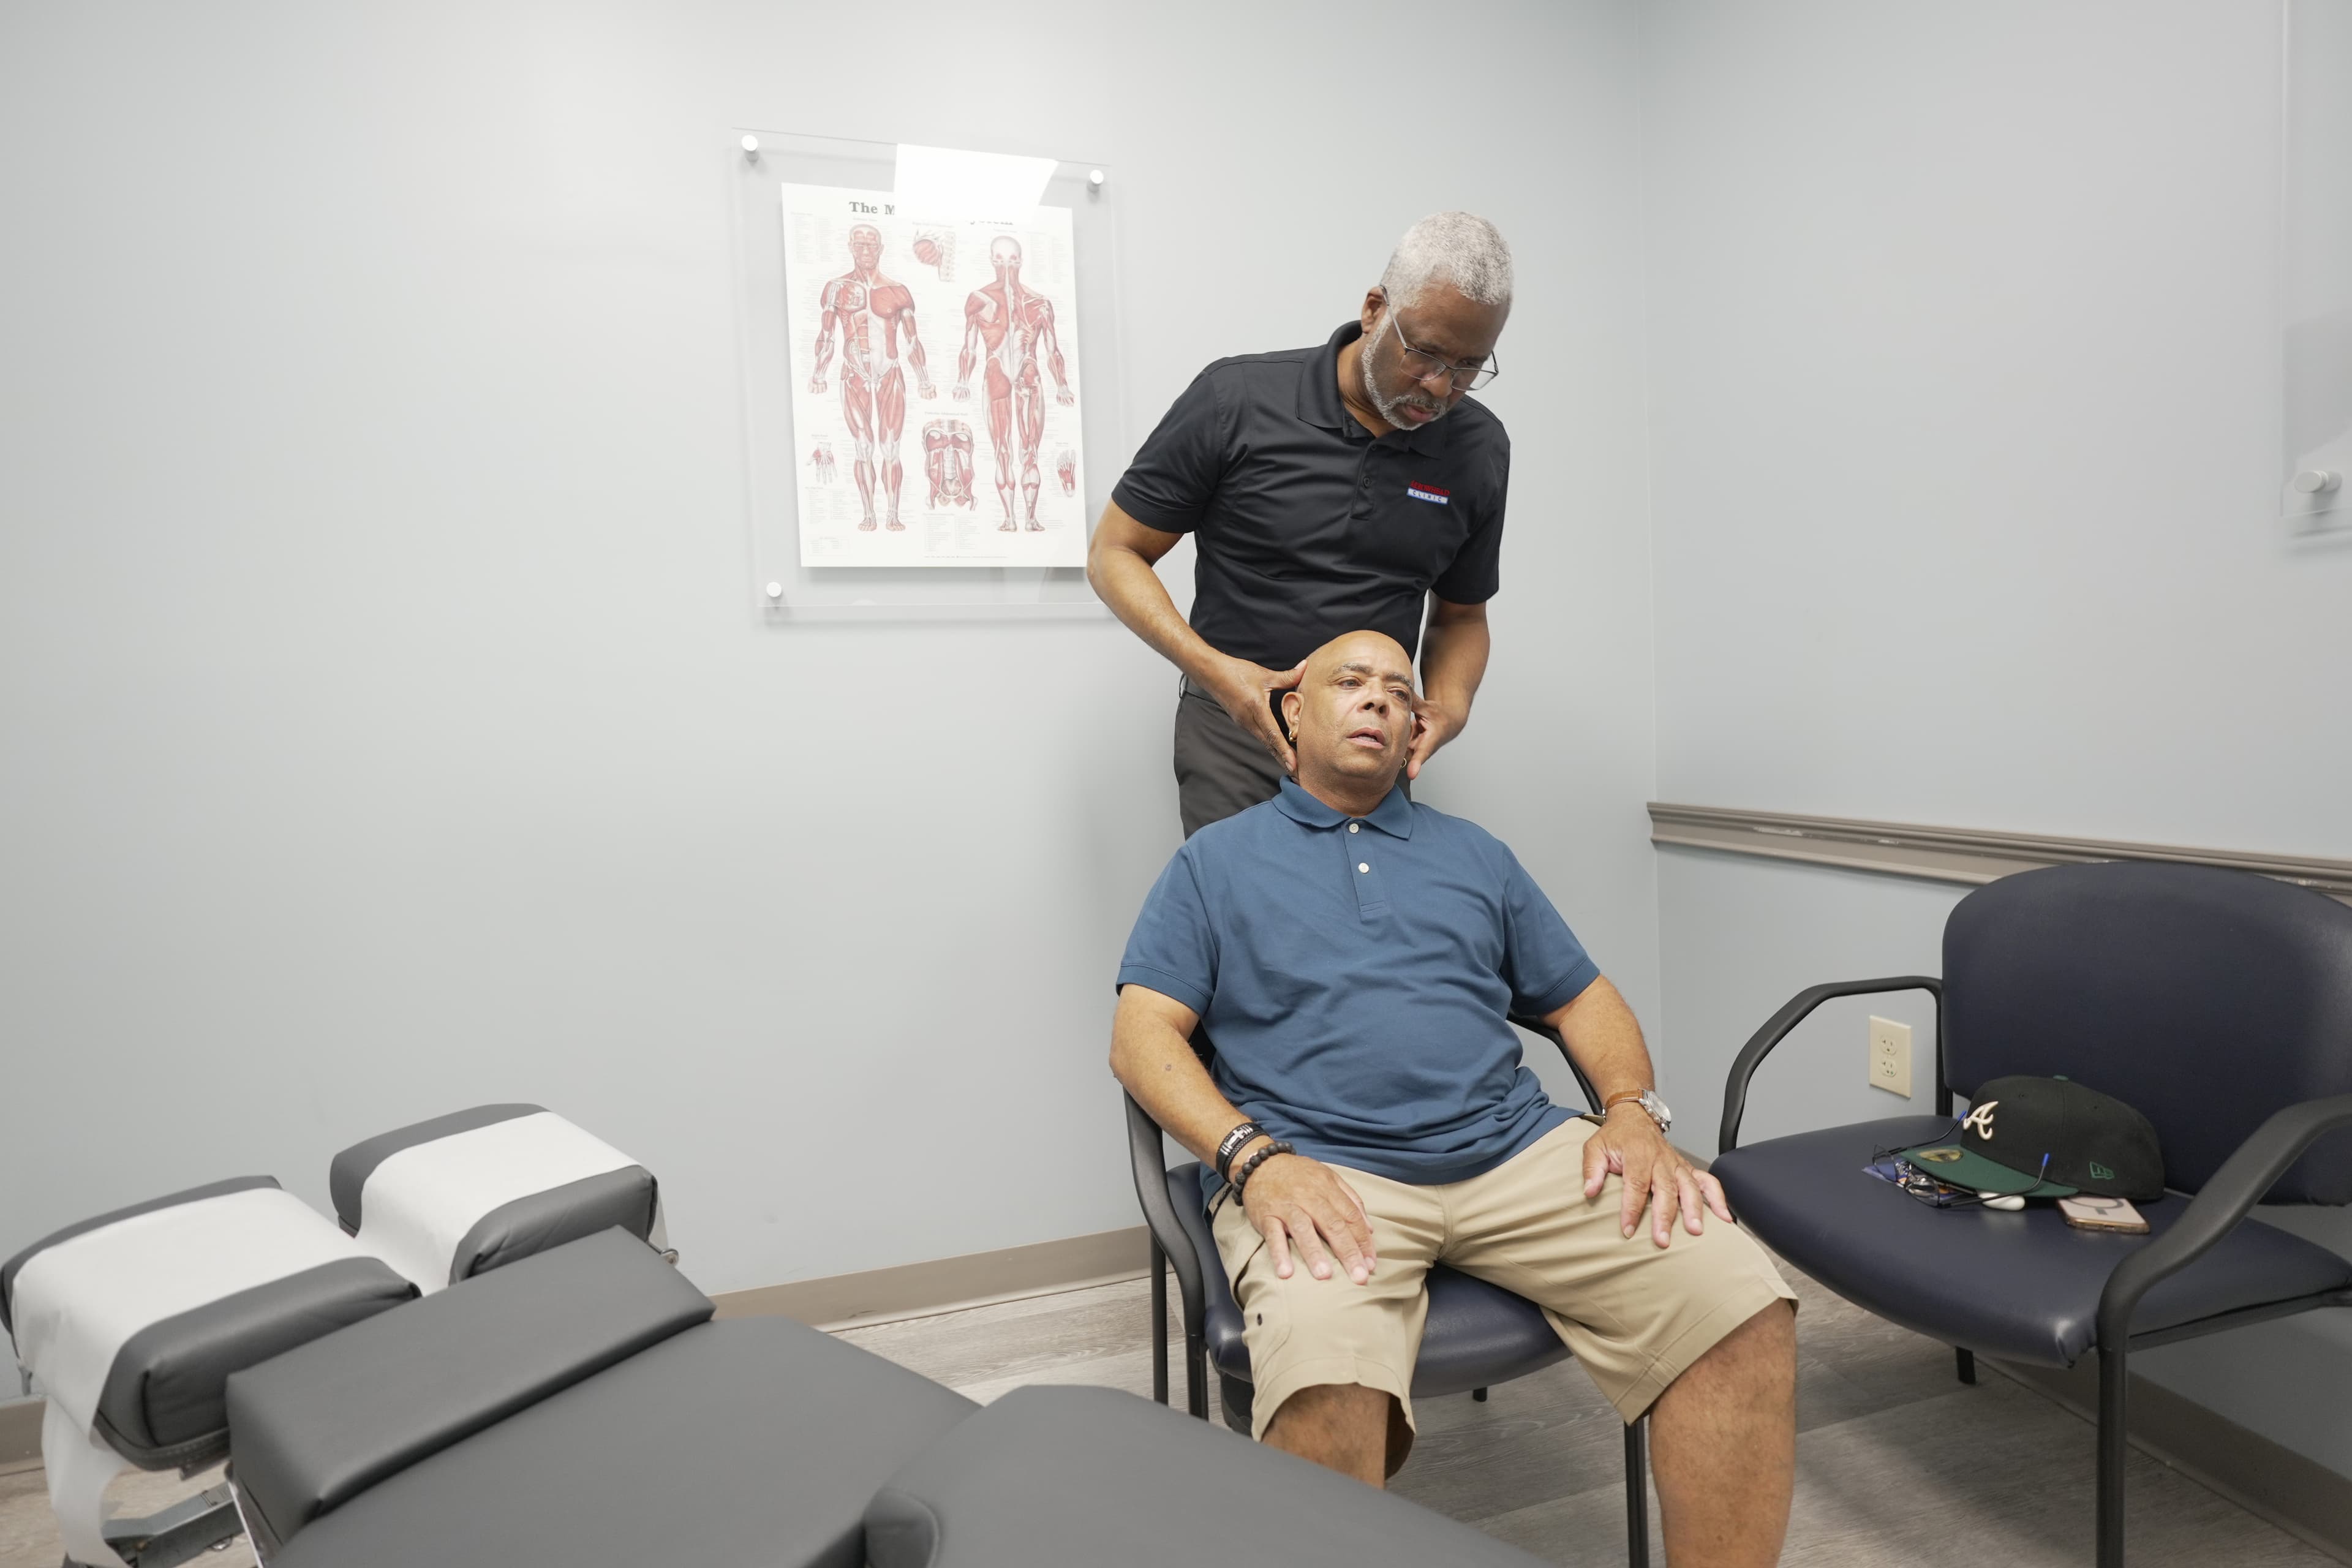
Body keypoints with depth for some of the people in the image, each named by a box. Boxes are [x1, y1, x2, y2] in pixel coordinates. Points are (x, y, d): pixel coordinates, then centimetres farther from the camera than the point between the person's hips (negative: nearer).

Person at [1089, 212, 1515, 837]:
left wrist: (1450, 704, -8)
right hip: (1237, 734, -3)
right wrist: (1210, 666, -19)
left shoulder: (1480, 450, 1)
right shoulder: (1237, 399, -10)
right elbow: (1114, 553, -5)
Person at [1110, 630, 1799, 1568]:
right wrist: (1255, 1157, -14)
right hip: (1322, 1171, -3)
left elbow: (1581, 998, 23)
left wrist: (1632, 1112, 1)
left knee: (1746, 1309, -18)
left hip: (1516, 1150, 4)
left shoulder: (1477, 856, 25)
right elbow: (1143, 1035, 3)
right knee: (1325, 1390, -35)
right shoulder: (1215, 861, 14)